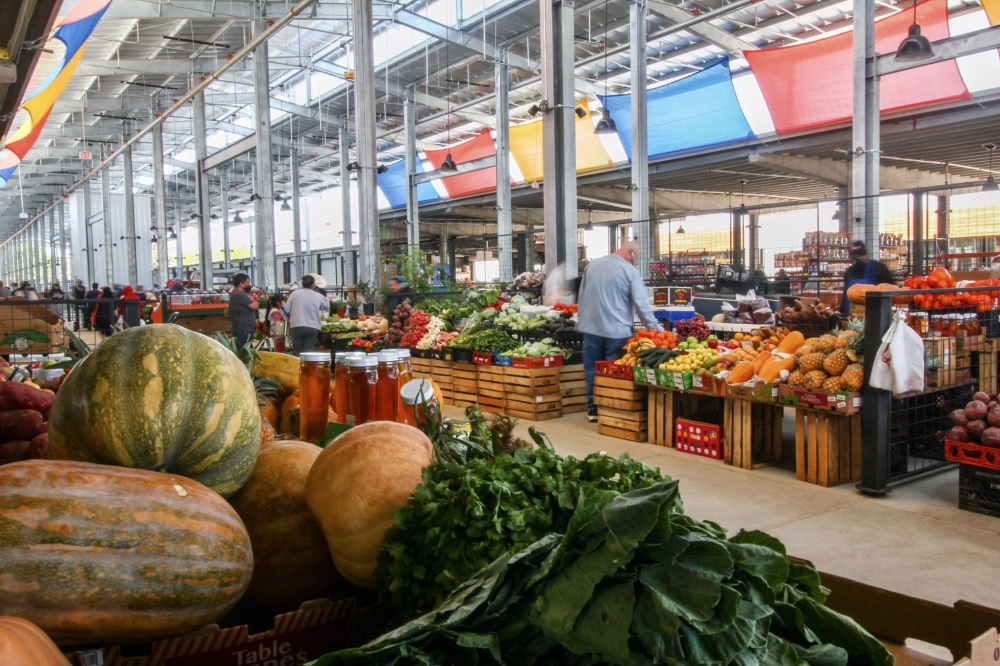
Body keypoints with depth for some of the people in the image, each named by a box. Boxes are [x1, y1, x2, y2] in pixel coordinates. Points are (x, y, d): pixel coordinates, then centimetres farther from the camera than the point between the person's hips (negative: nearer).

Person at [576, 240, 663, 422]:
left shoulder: (592, 265, 8)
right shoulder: (630, 271, -9)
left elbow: (581, 295, 14)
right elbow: (641, 303, -10)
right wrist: (656, 328, -2)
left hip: (591, 327, 4)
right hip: (616, 330, -4)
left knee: (593, 370, 12)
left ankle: (593, 408, 18)